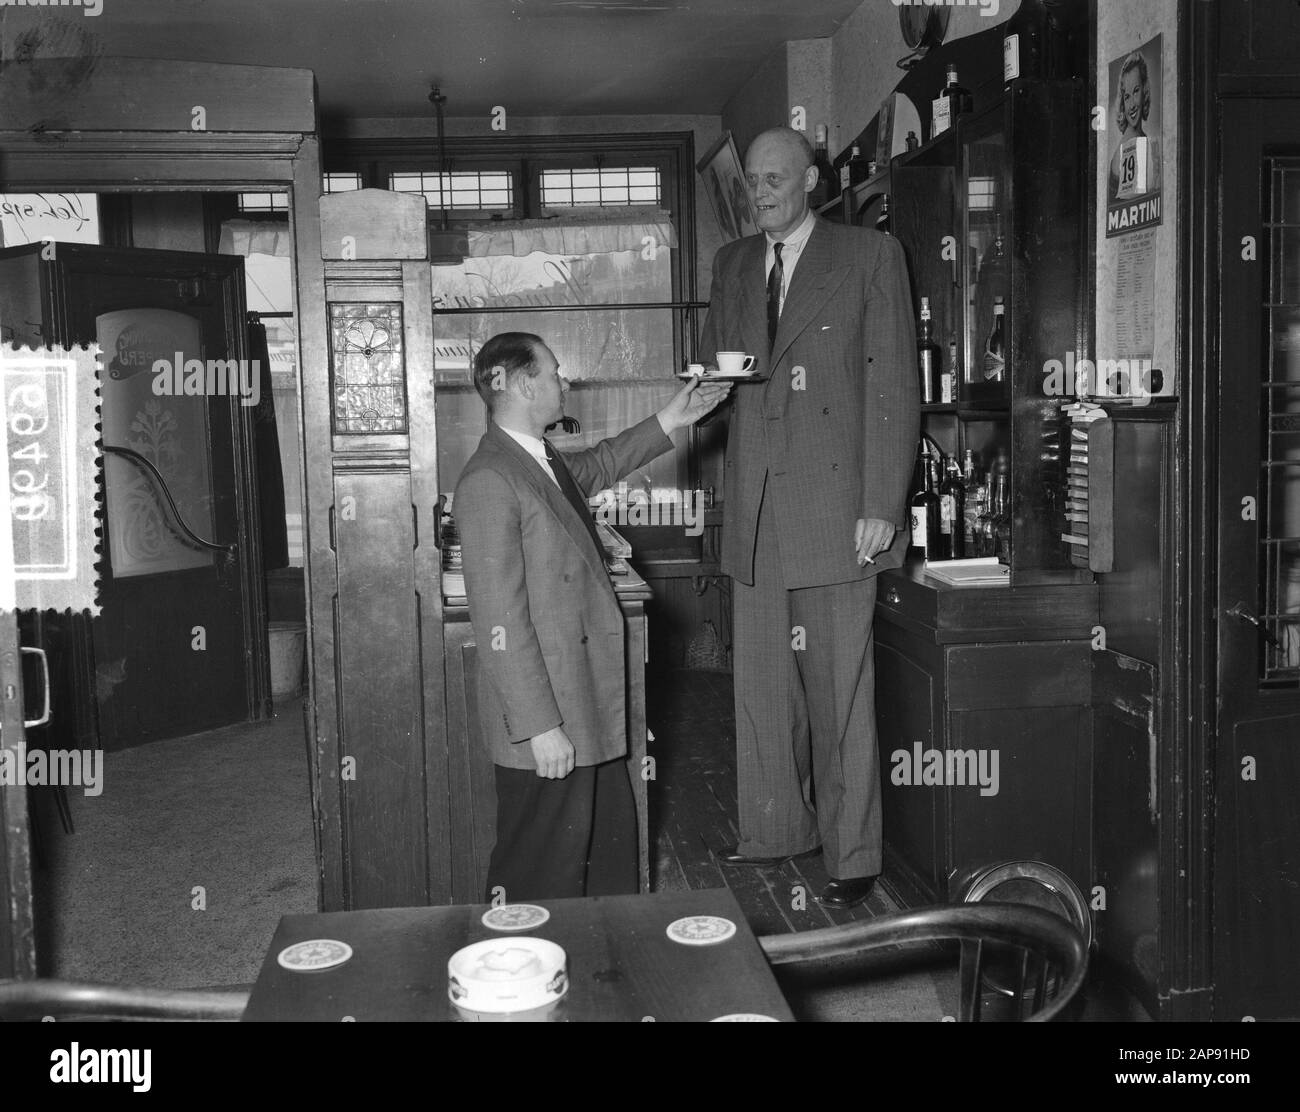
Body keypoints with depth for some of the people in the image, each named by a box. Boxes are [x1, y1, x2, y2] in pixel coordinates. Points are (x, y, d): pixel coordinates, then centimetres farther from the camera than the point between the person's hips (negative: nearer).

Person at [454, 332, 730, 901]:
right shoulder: (488, 481, -19)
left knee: (611, 861, 19)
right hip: (546, 722, -10)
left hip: (589, 711, 10)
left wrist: (670, 420, 30)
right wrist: (541, 726, -22)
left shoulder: (543, 461, 10)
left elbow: (599, 465, 35)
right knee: (541, 879, 2)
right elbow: (499, 621, -22)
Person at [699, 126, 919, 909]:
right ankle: (775, 830, 27)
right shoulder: (734, 264, 17)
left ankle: (853, 856, 11)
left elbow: (895, 385, -4)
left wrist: (882, 506, -11)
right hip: (755, 507, 5)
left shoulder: (870, 255, 1)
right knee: (761, 681, 12)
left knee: (841, 689, -1)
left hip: (835, 505, -5)